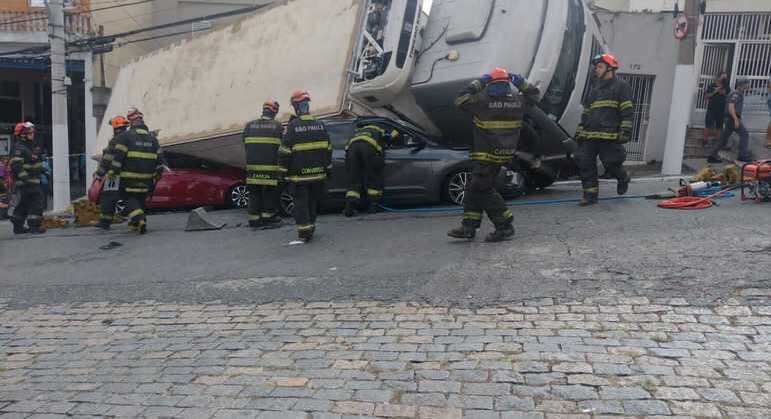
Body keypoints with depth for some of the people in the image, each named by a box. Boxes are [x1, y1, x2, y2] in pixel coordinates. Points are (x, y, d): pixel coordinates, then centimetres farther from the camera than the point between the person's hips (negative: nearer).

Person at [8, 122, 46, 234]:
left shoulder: (30, 147, 17)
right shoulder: (19, 149, -15)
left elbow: (36, 163, 30)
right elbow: (16, 166, -25)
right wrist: (25, 177, -29)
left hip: (33, 181, 11)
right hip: (26, 183, -11)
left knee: (23, 204, 15)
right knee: (36, 202, -11)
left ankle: (18, 226, 23)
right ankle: (34, 226, -9)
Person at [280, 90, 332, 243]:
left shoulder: (292, 126, -10)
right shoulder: (320, 125, 4)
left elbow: (285, 152, -11)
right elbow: (328, 149, 9)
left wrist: (284, 170, -3)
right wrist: (328, 168, 17)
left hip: (299, 174, -4)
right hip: (318, 173, 4)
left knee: (301, 202, 1)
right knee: (313, 201, 17)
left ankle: (304, 231, -4)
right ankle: (310, 227, 25)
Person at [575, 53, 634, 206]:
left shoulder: (621, 86, 2)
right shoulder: (594, 89, 23)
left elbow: (628, 112, -5)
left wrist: (625, 131, -14)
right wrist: (580, 132, 19)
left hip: (610, 137, -6)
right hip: (590, 136, 7)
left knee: (611, 164, -4)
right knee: (584, 162, -2)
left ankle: (624, 178, 29)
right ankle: (590, 194, 5)